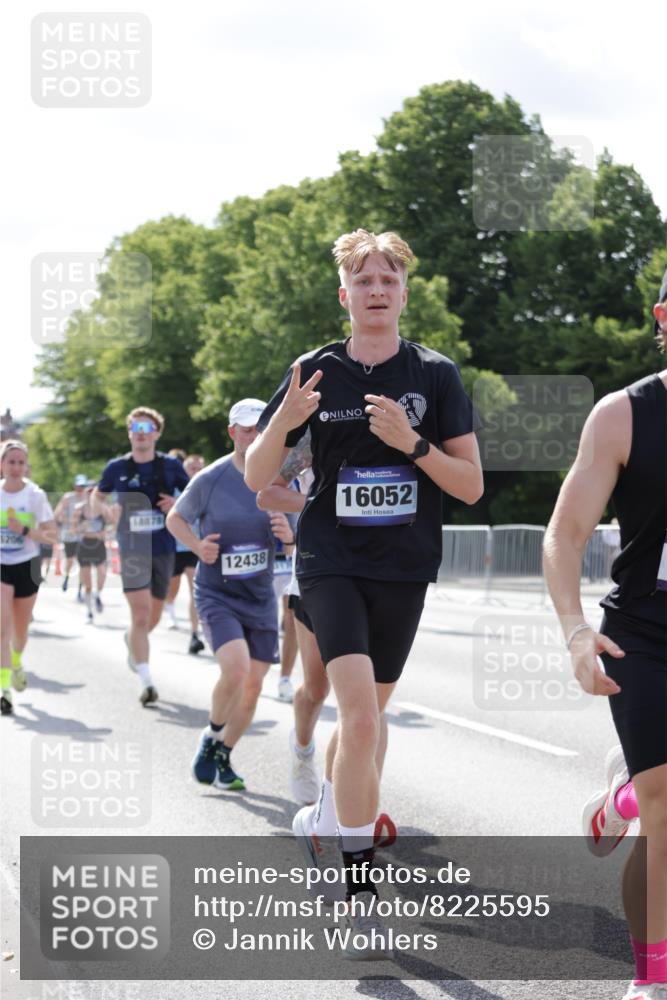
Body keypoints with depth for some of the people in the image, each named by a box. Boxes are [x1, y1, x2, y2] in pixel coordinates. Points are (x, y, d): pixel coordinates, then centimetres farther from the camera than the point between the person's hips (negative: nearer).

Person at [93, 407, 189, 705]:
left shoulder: (171, 465, 0)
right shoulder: (117, 467, 0)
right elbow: (97, 496, 15)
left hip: (164, 549, 2)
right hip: (133, 550, -2)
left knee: (152, 617, 14)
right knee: (140, 614, -14)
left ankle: (131, 641, 48)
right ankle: (146, 681, -14)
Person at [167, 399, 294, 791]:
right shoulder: (210, 479, -9)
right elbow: (175, 517, 6)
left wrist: (289, 534, -17)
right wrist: (198, 546, -13)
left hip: (261, 598, 4)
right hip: (216, 594, -4)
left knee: (252, 686, 4)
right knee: (236, 668, -24)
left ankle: (224, 757, 27)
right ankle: (211, 736, 4)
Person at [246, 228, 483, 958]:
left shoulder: (436, 375, 1)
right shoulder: (316, 372, 1)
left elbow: (472, 486, -1)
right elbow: (255, 477, 4)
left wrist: (412, 442, -16)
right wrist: (284, 421, -15)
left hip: (403, 568, 2)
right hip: (331, 562, -2)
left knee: (366, 718, 12)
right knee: (359, 714, -18)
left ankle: (337, 824, 37)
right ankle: (360, 888, -16)